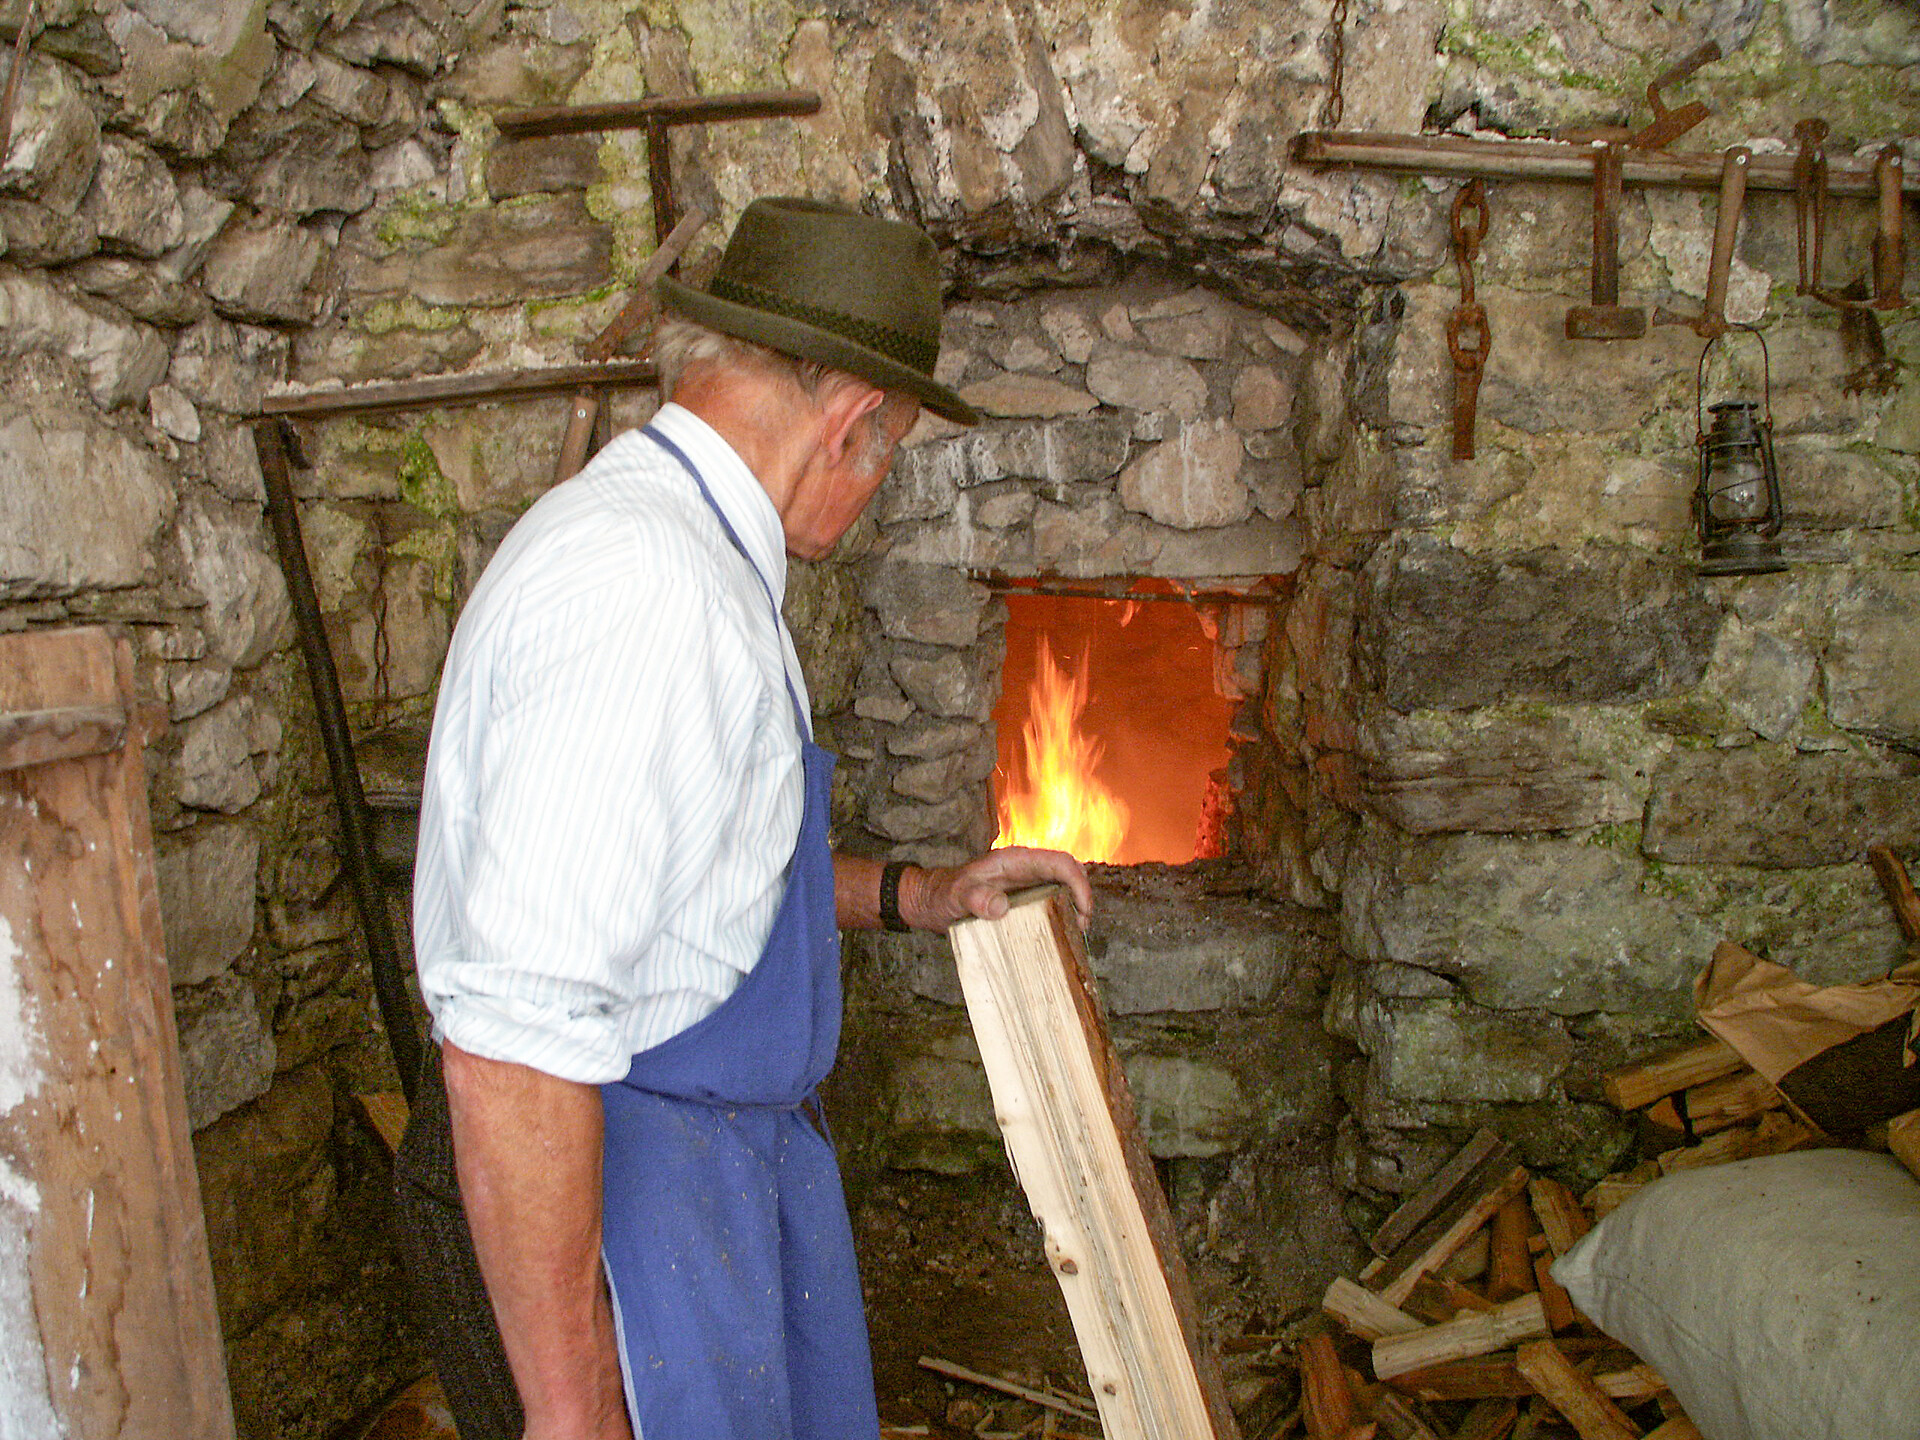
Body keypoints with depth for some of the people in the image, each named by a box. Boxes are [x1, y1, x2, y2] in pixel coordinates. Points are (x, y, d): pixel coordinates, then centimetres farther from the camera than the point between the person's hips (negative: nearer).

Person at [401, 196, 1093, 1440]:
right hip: (634, 1172, -10)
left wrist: (916, 897, 16)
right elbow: (511, 1047, -30)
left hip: (752, 1137, 10)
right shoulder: (649, 590, -26)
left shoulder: (668, 539, 9)